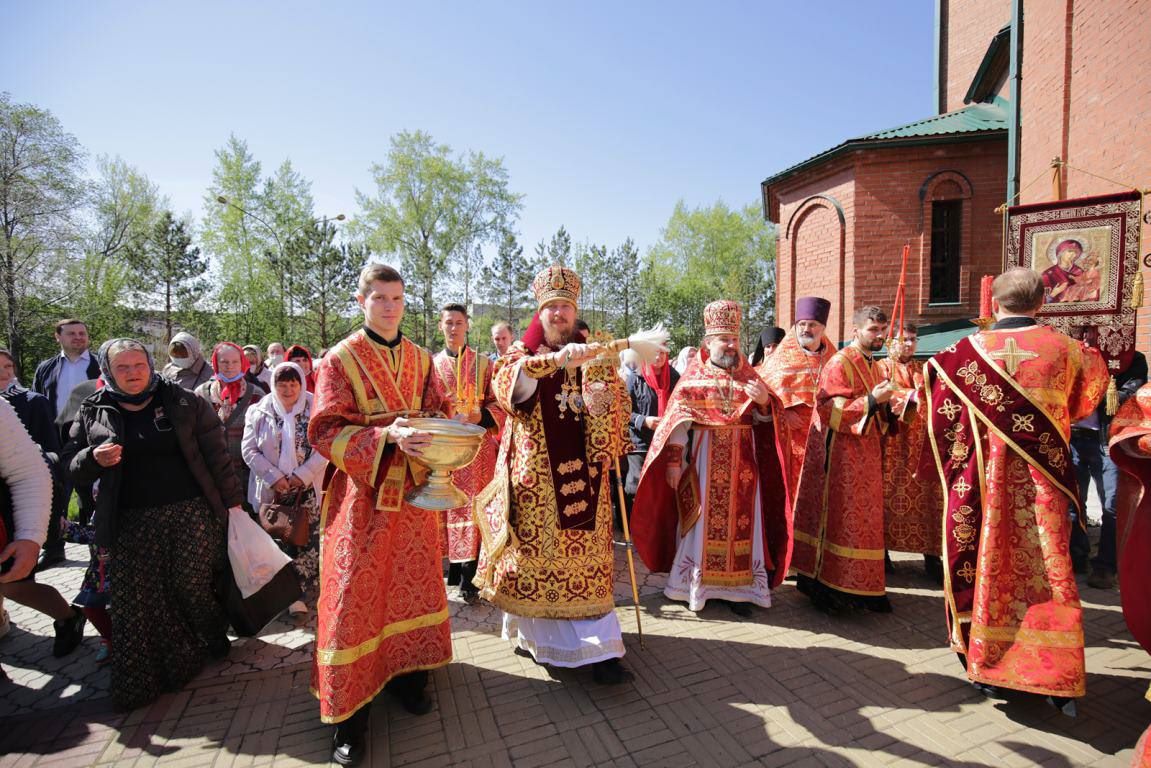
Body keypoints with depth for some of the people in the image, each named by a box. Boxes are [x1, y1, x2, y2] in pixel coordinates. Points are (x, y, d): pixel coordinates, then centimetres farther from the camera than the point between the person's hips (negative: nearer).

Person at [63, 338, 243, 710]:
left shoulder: (183, 402, 0)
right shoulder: (93, 412, 7)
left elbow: (216, 454, 0)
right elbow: (71, 466, 11)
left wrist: (232, 500, -2)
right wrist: (94, 459, -13)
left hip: (193, 513, -2)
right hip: (132, 523, 2)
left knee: (193, 585, 0)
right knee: (134, 600, 3)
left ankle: (214, 638, 27)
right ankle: (140, 678, 18)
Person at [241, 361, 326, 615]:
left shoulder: (315, 409, -2)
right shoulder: (259, 412, 2)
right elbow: (249, 449, 1)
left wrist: (303, 475, -12)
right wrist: (274, 477, -9)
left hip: (307, 489, -1)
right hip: (272, 490, 1)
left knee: (305, 540, -1)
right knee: (275, 540, 7)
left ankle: (299, 594, 9)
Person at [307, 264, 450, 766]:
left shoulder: (421, 359, 7)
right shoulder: (340, 359, -6)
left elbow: (435, 415, 10)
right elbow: (327, 431, -12)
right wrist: (388, 434, -27)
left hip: (412, 489, 4)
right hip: (361, 493, -4)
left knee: (413, 580, 12)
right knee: (354, 594, 1)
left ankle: (407, 673, 33)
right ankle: (349, 711, 16)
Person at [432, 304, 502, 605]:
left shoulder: (483, 363, 5)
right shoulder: (432, 364, 10)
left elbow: (497, 403, 2)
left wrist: (479, 416, -16)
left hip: (477, 446, -1)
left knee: (474, 506, -1)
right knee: (447, 505, 6)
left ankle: (468, 579, 7)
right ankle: (454, 566, 24)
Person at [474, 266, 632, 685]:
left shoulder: (593, 354, 11)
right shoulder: (521, 352, 5)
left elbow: (618, 406, 8)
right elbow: (504, 383, -19)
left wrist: (603, 403, -17)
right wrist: (557, 359, -35)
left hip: (581, 472, 1)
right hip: (534, 475, -1)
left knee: (584, 557, 1)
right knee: (534, 553, 5)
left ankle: (599, 648, 9)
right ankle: (531, 632, 26)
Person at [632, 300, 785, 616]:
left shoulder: (748, 374, 9)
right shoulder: (693, 376, 0)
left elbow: (762, 418, 13)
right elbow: (678, 420, -5)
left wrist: (764, 401, -9)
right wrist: (673, 461, -10)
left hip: (741, 462, 3)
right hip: (704, 459, -2)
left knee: (739, 519, 4)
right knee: (701, 518, 3)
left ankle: (738, 586, 15)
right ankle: (696, 585, 16)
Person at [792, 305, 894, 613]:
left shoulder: (872, 366, 16)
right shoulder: (839, 363, -11)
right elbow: (831, 411, -19)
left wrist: (883, 402, 4)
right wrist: (871, 400, -23)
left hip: (865, 457, 9)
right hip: (841, 457, -9)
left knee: (863, 521, 13)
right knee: (840, 521, -4)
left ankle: (861, 585, 24)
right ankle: (830, 586, 8)